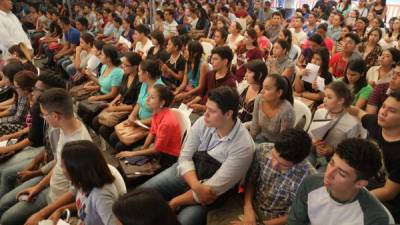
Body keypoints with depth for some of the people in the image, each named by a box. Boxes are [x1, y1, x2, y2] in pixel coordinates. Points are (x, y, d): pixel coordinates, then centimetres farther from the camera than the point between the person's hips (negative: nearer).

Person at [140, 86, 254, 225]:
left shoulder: (243, 146, -25)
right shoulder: (203, 122, -12)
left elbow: (214, 188, -23)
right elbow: (185, 157, -8)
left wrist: (174, 202, -18)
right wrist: (196, 186, -27)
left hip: (208, 195, -4)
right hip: (185, 173, 4)